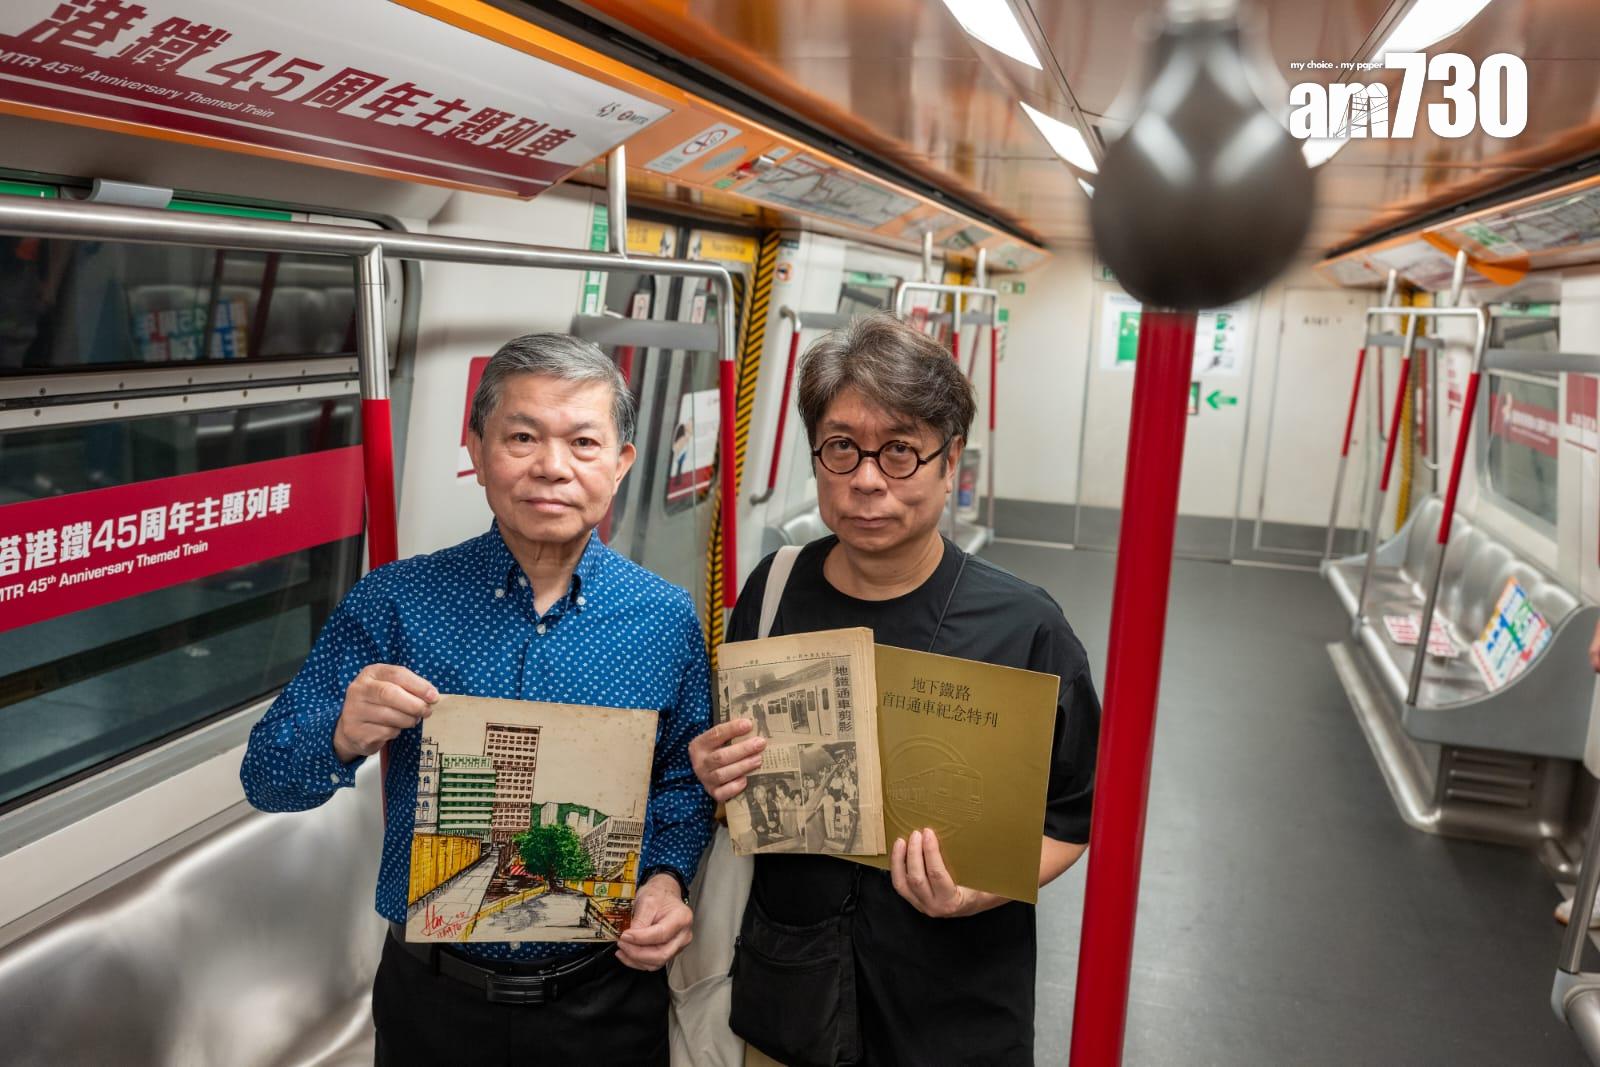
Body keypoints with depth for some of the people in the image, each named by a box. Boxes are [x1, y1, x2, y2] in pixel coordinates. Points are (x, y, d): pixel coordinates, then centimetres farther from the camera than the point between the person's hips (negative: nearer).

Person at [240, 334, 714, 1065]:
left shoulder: (667, 619, -6)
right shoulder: (393, 602, -8)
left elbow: (684, 778, 3)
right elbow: (267, 778, -6)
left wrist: (665, 879, -15)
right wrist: (342, 737, -26)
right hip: (433, 1000, 0)